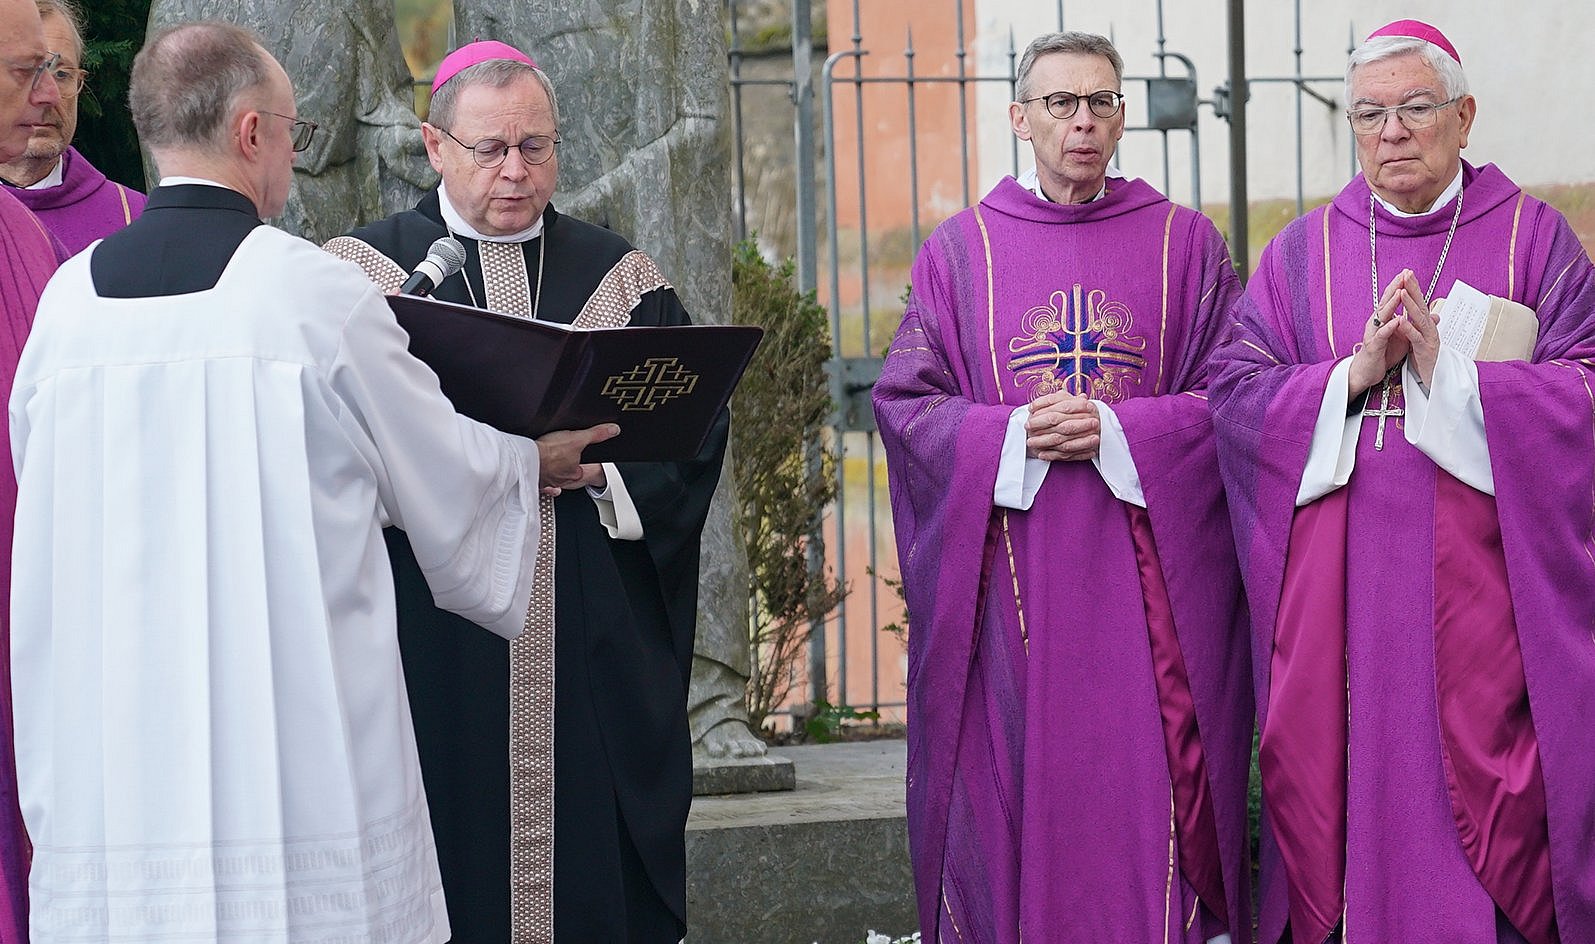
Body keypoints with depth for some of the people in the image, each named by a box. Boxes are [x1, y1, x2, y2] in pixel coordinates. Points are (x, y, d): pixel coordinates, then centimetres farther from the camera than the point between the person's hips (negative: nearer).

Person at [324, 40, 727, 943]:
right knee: (454, 868, -3)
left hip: (599, 658, 2)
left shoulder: (624, 280, 13)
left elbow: (695, 430, 5)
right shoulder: (363, 273, 6)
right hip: (436, 655, -2)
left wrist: (594, 465, -12)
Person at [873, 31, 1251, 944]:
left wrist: (1115, 429, -12)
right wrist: (1014, 434, -11)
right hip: (1008, 581, 0)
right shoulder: (960, 250, 8)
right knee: (1016, 787, -1)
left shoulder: (1185, 244, 7)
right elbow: (905, 399, 4)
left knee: (1149, 790, -3)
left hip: (1146, 576, 0)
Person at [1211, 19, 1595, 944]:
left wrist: (1449, 371, -14)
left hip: (1477, 583, -2)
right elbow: (1234, 391, 3)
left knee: (1483, 798, -5)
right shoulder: (1303, 251, 12)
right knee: (1346, 777, 1)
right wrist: (1355, 373, -11)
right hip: (1338, 587, 2)